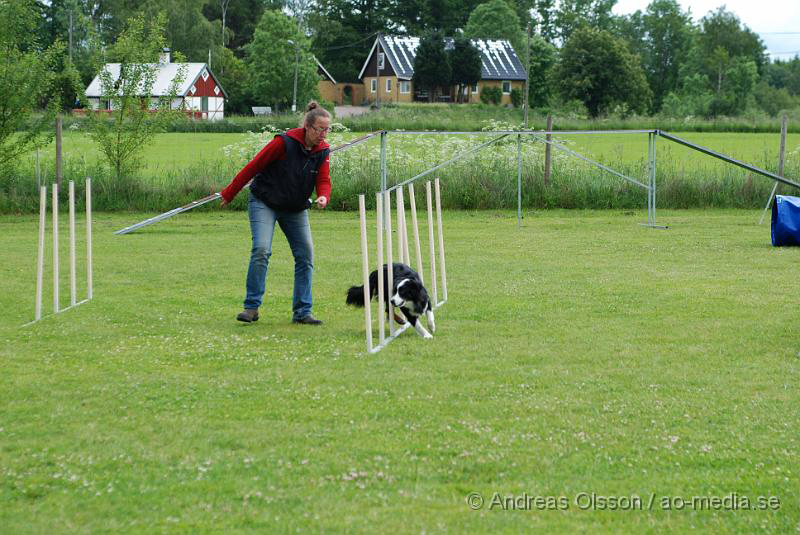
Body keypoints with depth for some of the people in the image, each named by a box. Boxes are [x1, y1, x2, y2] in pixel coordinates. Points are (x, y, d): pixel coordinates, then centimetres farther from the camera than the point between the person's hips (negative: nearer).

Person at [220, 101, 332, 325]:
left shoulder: (323, 151, -3)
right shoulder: (284, 142, -20)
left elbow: (323, 180, -6)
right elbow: (254, 166, -13)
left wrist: (323, 197, -32)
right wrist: (228, 195, -9)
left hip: (296, 209, 6)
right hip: (264, 203, -6)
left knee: (306, 255, -2)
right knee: (261, 250, -21)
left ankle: (302, 312, 5)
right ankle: (251, 307, -12)